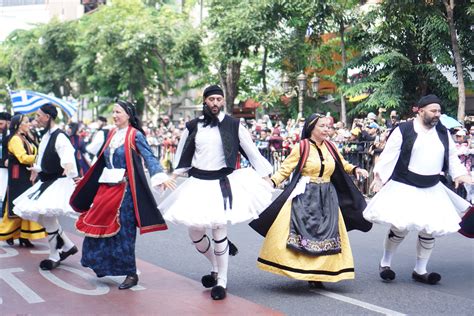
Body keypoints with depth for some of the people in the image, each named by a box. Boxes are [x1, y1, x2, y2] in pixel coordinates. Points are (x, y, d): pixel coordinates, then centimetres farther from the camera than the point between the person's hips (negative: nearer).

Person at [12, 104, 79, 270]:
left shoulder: (59, 136, -18)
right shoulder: (46, 136, 9)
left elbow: (67, 152, -36)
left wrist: (68, 164, -57)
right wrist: (37, 169, 41)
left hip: (58, 181, -9)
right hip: (46, 181, 9)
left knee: (47, 216, -11)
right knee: (43, 216, 10)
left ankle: (54, 256, 4)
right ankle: (68, 246, 22)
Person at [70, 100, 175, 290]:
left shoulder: (135, 135, -7)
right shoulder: (112, 134, 12)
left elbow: (149, 158, -16)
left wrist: (160, 176, -32)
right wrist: (85, 180, 27)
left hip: (125, 189, -6)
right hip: (107, 188, 7)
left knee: (123, 231, -1)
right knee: (100, 226, 8)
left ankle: (131, 274, 11)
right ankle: (102, 265, 24)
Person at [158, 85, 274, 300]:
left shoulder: (233, 125, -1)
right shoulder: (193, 127, 5)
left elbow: (252, 151, 4)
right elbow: (181, 155, 16)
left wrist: (267, 175, 6)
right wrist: (173, 176, 17)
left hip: (222, 182, -3)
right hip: (198, 182, 3)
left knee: (219, 231, -6)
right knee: (195, 231, 5)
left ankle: (221, 281, 10)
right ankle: (216, 266, 32)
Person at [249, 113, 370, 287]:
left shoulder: (330, 147, 7)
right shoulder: (301, 147, -8)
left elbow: (343, 165, 23)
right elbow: (285, 170, -8)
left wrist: (355, 169, 5)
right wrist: (271, 182, -20)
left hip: (327, 198, 5)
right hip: (304, 197, -5)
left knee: (326, 234, 5)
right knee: (304, 231, -7)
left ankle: (317, 274, 15)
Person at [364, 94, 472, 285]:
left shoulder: (443, 133, 8)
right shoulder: (403, 130, -8)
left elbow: (452, 157, 12)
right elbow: (389, 155, -9)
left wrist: (459, 174, -4)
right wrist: (380, 175, -17)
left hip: (432, 190, 5)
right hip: (404, 188, -5)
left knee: (430, 229, 6)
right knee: (400, 226, -9)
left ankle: (420, 270, 22)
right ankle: (385, 262, 15)